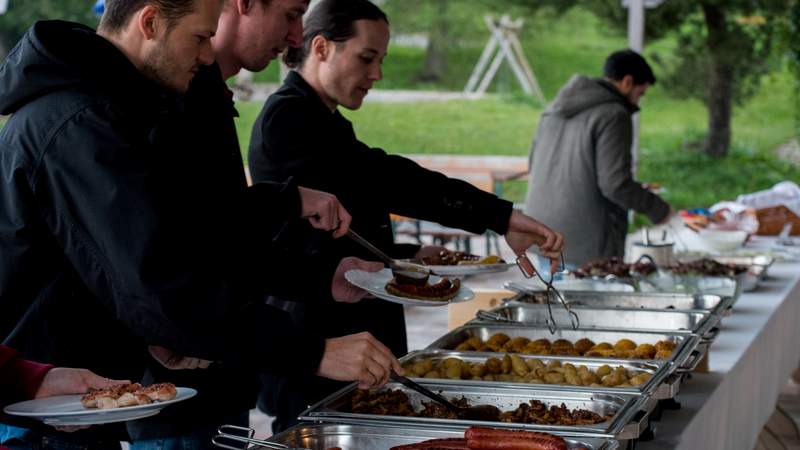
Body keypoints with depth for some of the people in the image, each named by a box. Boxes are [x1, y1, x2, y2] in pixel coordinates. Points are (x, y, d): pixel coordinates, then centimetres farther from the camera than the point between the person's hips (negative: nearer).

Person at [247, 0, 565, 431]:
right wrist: (500, 217, -28)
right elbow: (383, 178, -24)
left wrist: (410, 256, 8)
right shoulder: (287, 118, -13)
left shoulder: (325, 123, 18)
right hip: (314, 340, -10)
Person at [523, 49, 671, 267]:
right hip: (586, 241, -8)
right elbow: (615, 183, -16)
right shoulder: (613, 115, -10)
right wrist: (658, 209, -1)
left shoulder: (556, 109, 14)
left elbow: (535, 165, 19)